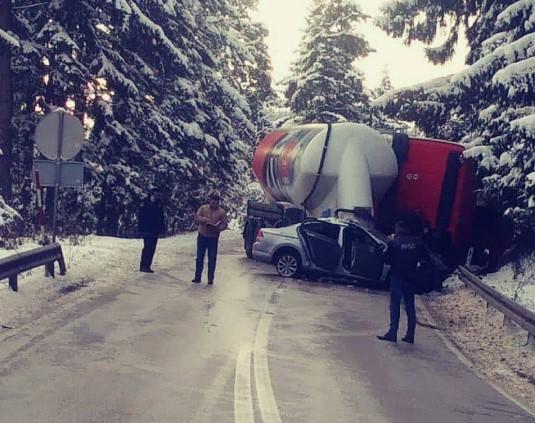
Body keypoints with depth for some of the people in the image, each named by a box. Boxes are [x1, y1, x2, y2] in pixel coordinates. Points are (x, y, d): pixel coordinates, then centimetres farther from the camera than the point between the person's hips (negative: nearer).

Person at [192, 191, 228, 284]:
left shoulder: (221, 212, -1)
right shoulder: (203, 208, 2)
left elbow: (225, 224, -3)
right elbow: (197, 217, -6)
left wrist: (218, 228, -23)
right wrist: (204, 219, -25)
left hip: (214, 238, -1)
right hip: (202, 236, 1)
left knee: (212, 259, 0)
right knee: (199, 257, 5)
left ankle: (210, 278, 8)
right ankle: (197, 277, 12)